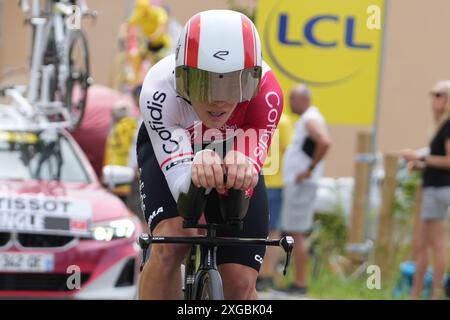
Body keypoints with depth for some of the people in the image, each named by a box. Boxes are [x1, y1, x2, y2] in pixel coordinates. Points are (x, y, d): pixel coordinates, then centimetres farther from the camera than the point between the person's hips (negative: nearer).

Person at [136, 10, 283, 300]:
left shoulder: (266, 92, -37)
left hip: (234, 154, 1)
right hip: (172, 151, -1)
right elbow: (182, 185, -41)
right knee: (171, 242, -30)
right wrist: (198, 170, -65)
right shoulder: (160, 89, -39)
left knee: (241, 284, -9)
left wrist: (242, 169, -63)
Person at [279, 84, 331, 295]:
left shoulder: (311, 120, -13)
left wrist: (310, 170, -23)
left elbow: (324, 143, -30)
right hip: (293, 183, 10)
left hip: (301, 185, -10)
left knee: (296, 234, -10)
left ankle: (300, 284, -9)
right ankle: (297, 282, 13)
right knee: (293, 233, 11)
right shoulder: (305, 120, 19)